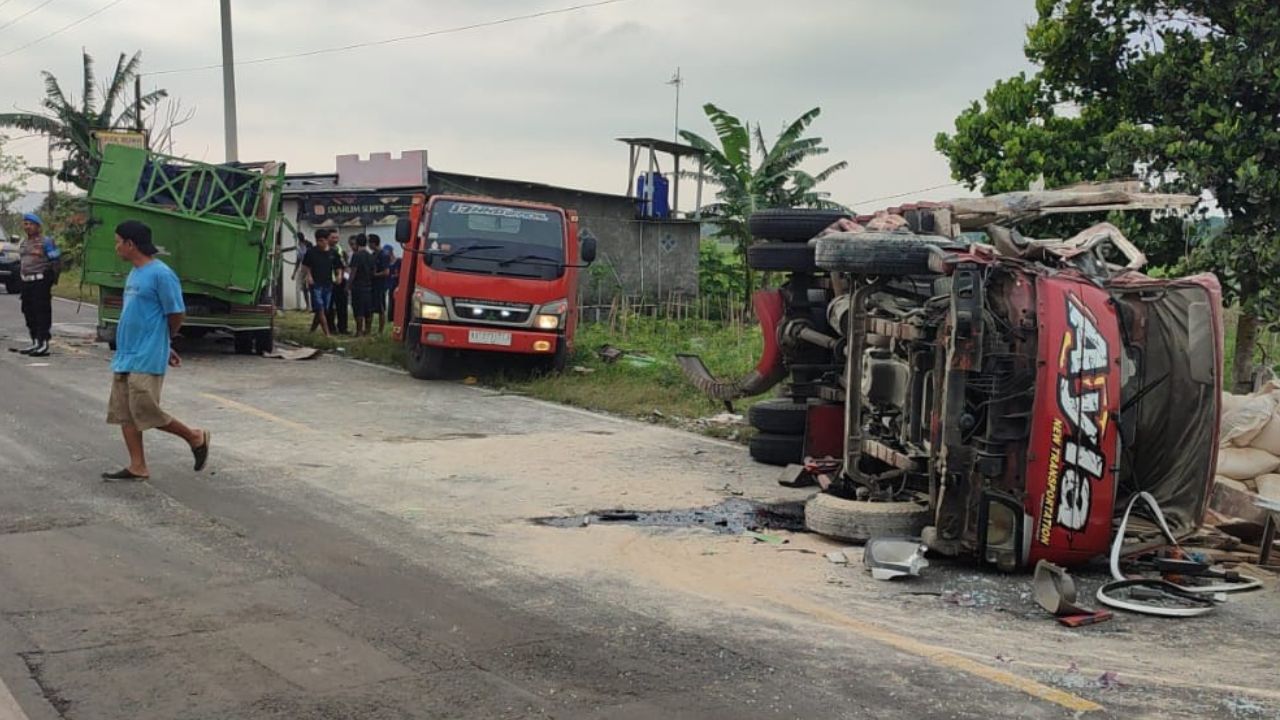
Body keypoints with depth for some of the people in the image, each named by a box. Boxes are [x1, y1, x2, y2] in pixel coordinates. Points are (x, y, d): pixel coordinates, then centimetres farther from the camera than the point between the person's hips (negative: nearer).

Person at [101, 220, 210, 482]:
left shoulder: (161, 274, -15)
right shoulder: (133, 274, 13)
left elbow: (176, 315, -13)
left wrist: (161, 343, 3)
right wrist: (162, 347, 16)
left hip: (146, 360, -9)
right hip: (125, 357, 9)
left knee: (146, 413, -7)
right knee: (124, 413, 8)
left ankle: (196, 438, 12)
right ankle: (137, 467, 16)